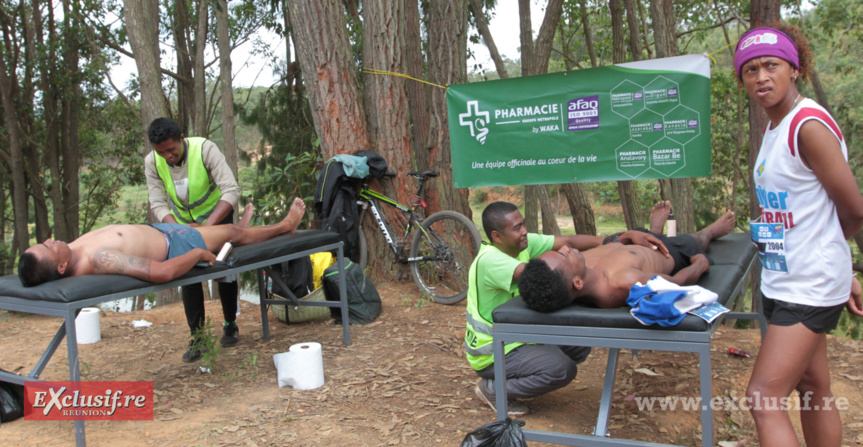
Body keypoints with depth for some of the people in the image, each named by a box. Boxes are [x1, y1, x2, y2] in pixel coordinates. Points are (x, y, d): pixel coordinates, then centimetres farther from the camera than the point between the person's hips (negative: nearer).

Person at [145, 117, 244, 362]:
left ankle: (230, 325, 19)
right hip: (182, 220, 3)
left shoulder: (205, 149, -30)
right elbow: (158, 204, -17)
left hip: (217, 214, -3)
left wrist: (208, 225, -45)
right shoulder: (152, 162, -18)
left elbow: (231, 190, -35)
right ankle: (197, 336, 3)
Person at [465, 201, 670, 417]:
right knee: (562, 369, -23)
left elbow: (569, 242, -10)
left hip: (515, 337, 9)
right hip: (492, 353, -9)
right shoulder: (489, 259, -29)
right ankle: (492, 389, -4)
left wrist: (627, 236, -19)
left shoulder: (524, 244, -4)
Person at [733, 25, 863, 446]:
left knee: (762, 400, -9)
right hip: (782, 280, 9)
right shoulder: (775, 127, 9)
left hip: (808, 285, -9)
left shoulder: (809, 125, -18)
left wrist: (818, 249, 7)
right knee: (813, 390, 18)